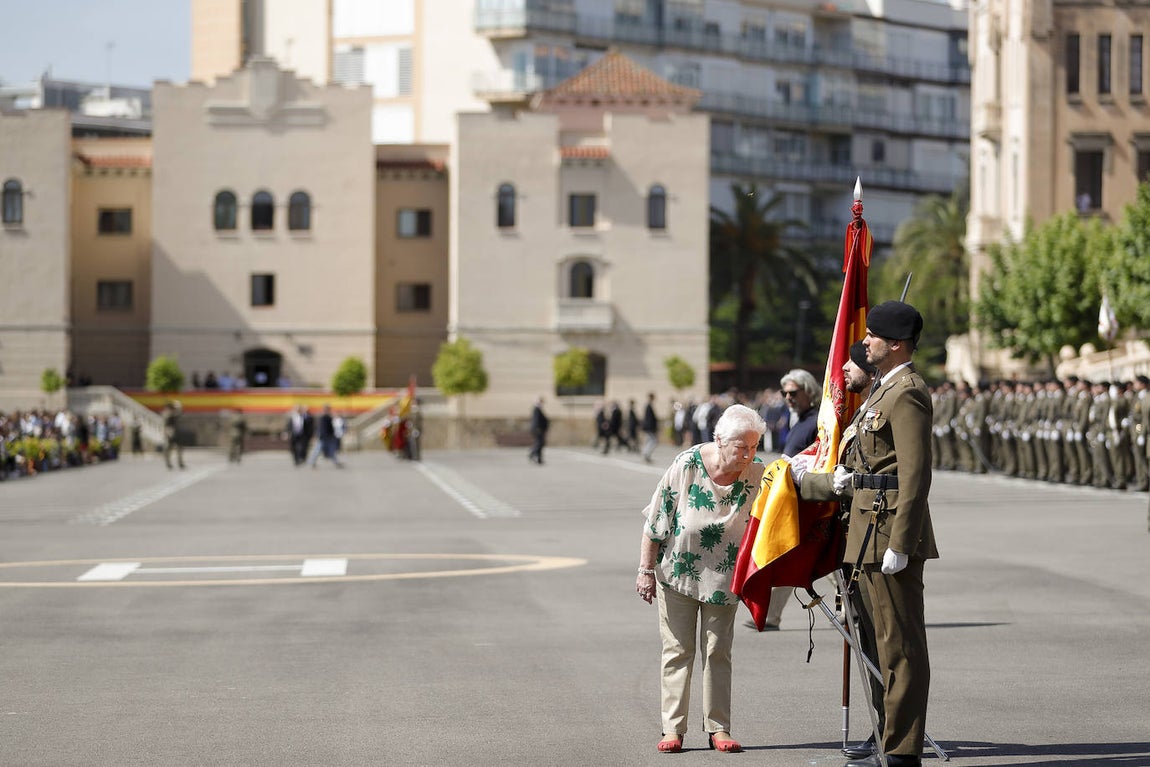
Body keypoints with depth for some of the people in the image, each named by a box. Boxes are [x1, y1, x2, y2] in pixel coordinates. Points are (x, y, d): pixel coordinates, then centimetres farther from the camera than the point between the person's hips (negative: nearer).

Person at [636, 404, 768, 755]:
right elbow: (654, 521, -11)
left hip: (722, 577, 2)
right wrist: (645, 570, -8)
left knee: (718, 651, 6)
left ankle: (718, 728, 11)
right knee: (678, 650, 3)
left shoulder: (757, 474, -15)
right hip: (677, 571, -2)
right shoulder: (687, 465, -19)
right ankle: (673, 728, 7)